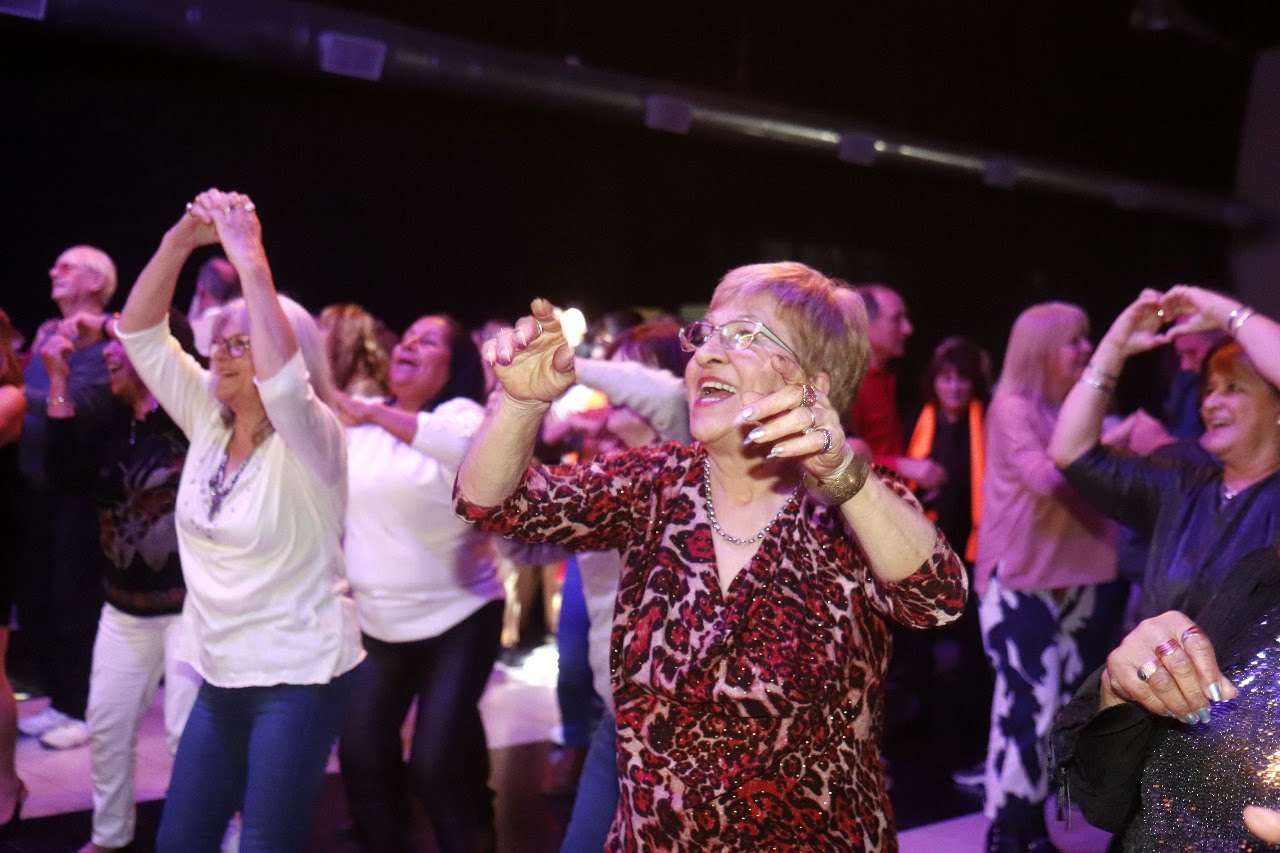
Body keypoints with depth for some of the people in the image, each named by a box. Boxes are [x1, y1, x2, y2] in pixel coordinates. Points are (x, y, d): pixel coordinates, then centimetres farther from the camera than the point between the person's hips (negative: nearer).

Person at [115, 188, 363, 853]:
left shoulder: (312, 440, -14)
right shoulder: (207, 420, 3)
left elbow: (285, 377, -36)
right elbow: (139, 331, -2)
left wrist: (249, 257, -32)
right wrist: (182, 237, -15)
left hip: (298, 678, -6)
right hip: (220, 676, 6)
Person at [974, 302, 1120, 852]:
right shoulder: (1013, 408, -8)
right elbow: (1046, 477, -21)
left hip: (1074, 576, 7)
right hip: (1022, 580, -7)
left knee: (1061, 706, 10)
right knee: (1029, 705, -9)